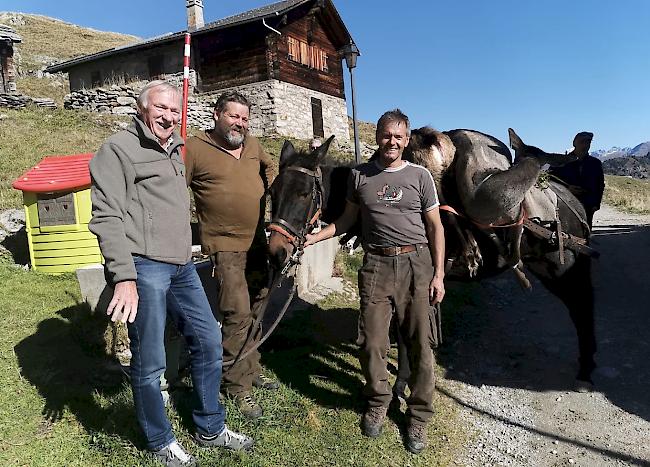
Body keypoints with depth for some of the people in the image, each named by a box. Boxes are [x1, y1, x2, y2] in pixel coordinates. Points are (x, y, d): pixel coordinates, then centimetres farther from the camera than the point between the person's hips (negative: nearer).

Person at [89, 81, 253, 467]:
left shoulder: (175, 152, 20)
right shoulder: (119, 149, -5)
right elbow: (108, 217, -14)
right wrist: (124, 276, -21)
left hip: (182, 267, 8)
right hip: (144, 268, -8)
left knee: (209, 342, 12)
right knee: (150, 363, 2)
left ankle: (211, 428, 29)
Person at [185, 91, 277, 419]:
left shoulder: (253, 145, 10)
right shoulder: (195, 148, -7)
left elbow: (269, 167, 30)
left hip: (260, 242, 7)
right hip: (226, 245, -6)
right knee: (238, 313, -9)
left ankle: (252, 371, 33)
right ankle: (237, 386, 10)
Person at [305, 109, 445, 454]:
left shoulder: (420, 176, 3)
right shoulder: (360, 176, 7)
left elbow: (435, 227, 4)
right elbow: (347, 219, 16)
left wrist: (438, 274, -2)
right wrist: (315, 237, 5)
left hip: (416, 264, 0)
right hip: (376, 265, 1)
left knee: (420, 343, 5)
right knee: (371, 342, 4)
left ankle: (418, 415, 24)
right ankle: (378, 402, 29)